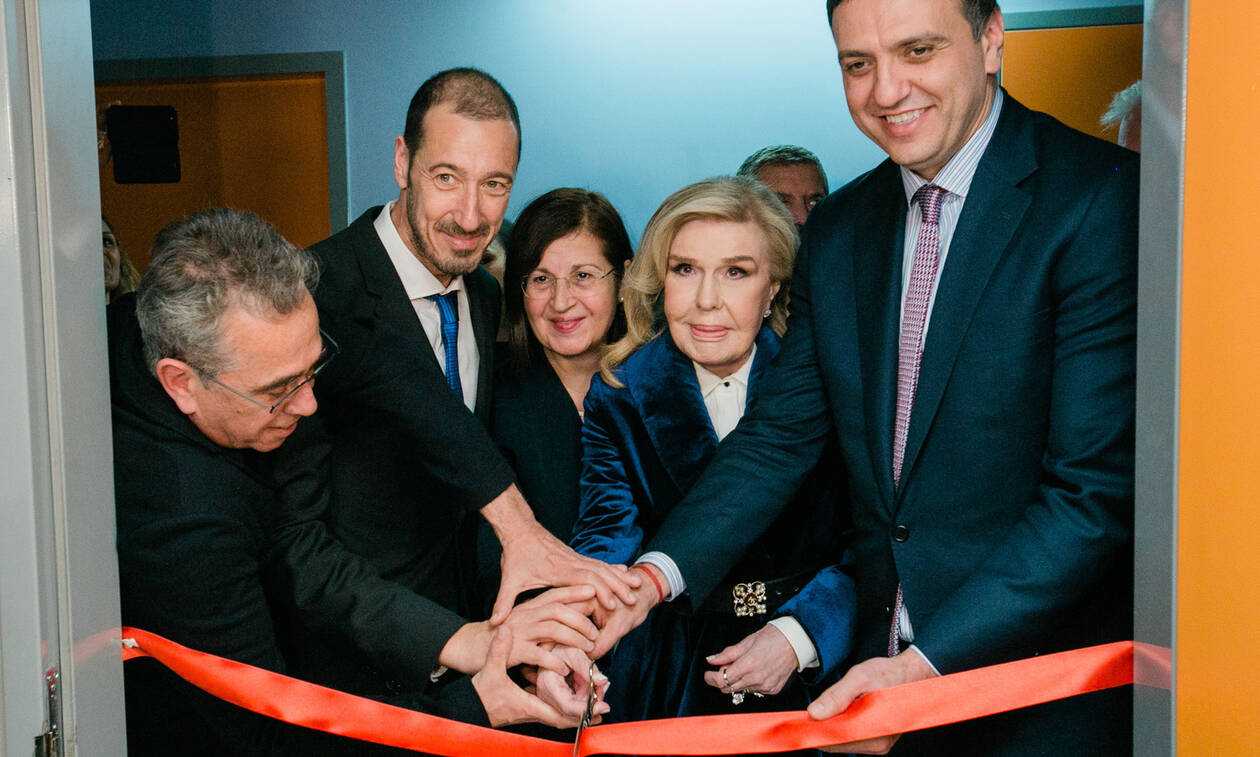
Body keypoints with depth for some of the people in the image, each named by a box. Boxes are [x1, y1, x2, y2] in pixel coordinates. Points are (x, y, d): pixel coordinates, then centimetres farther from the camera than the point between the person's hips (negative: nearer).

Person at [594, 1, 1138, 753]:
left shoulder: (1105, 200, -15)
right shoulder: (839, 227, 5)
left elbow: (1099, 487, -19)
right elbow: (783, 434, 4)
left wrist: (927, 666, -24)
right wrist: (655, 573, -11)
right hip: (883, 663, 5)